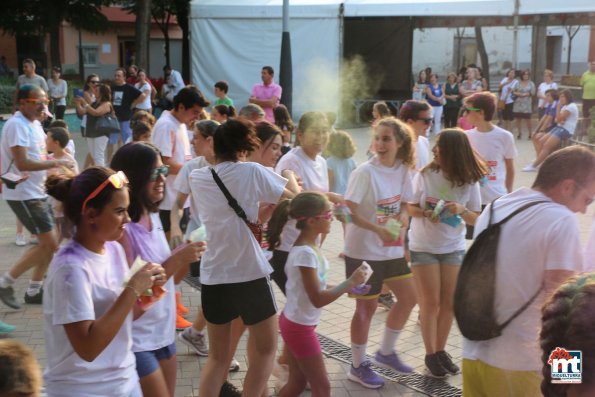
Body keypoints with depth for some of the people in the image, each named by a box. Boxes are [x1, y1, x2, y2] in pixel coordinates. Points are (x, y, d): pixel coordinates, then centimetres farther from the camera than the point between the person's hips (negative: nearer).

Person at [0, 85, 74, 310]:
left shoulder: (34, 124, 12)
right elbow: (22, 163, -26)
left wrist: (55, 168, 3)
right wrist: (55, 163, -22)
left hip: (37, 191, 10)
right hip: (23, 195, -10)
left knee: (47, 243, 12)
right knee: (50, 244, -8)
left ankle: (34, 291, 24)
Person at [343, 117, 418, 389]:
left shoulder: (403, 170, 0)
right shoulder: (365, 172, -19)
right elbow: (349, 212, -22)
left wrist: (403, 216, -13)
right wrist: (378, 230, -32)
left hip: (392, 249, 7)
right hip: (364, 251, -7)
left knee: (408, 298, 13)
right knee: (367, 307, 4)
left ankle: (386, 353, 33)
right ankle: (358, 366, 23)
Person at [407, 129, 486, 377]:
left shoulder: (469, 182, -9)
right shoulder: (425, 175, -12)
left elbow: (476, 219, -4)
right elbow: (410, 208, -5)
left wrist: (462, 210, -25)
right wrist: (425, 213, -25)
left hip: (454, 248, 2)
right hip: (423, 247, -2)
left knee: (449, 302, 8)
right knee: (431, 303, 2)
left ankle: (441, 350, 26)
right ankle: (430, 354, 16)